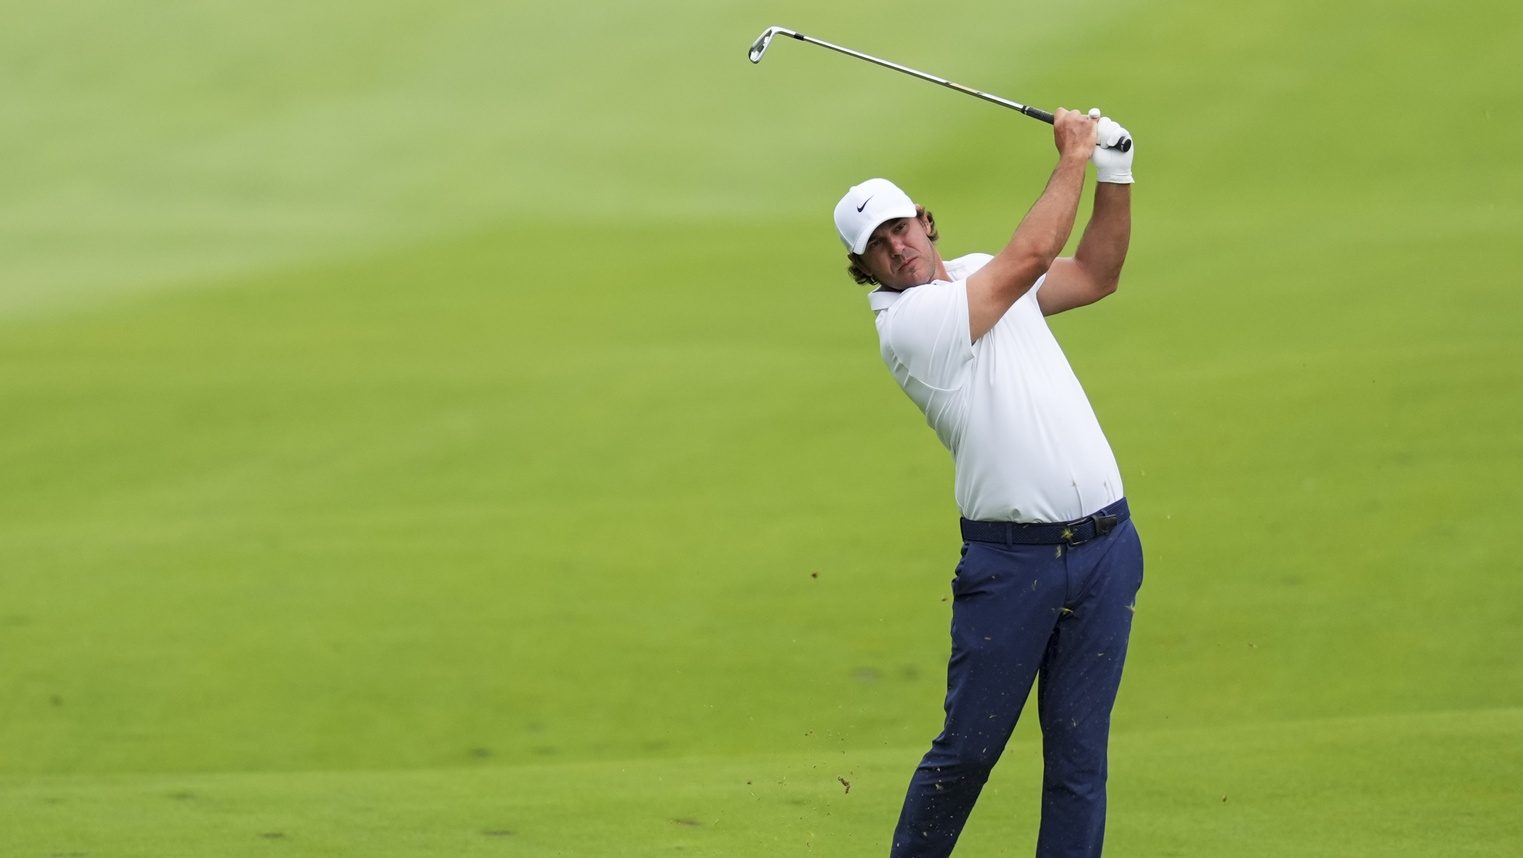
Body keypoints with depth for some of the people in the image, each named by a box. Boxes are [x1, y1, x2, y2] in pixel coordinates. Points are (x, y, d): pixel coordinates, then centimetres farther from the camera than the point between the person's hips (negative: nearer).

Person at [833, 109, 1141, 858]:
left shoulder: (979, 276, 14)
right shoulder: (907, 320, -11)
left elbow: (1096, 274, 22)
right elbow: (1034, 252, -15)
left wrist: (1114, 173, 9)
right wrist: (1073, 157, -3)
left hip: (1103, 544, 6)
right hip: (1010, 561, -6)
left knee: (1078, 753, 3)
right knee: (967, 748, -1)